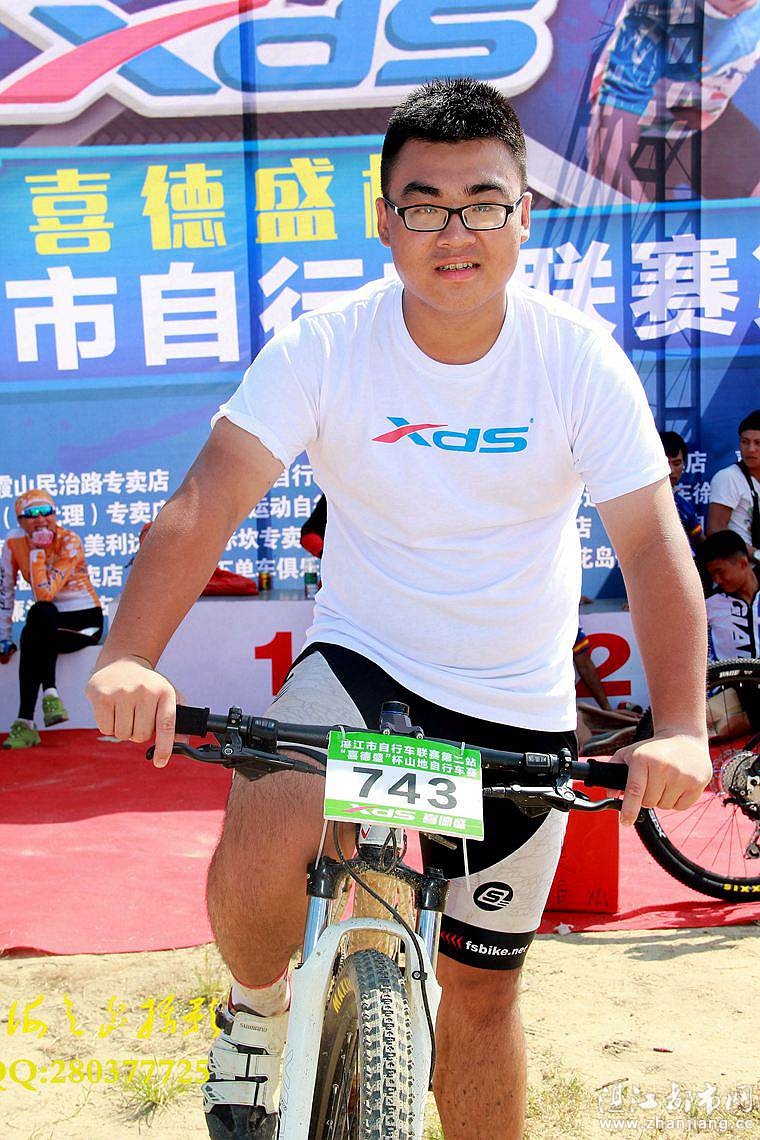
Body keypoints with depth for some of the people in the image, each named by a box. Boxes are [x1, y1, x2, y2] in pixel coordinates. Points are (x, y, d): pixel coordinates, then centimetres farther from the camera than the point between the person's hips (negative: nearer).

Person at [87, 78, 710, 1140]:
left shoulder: (581, 358, -14)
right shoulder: (323, 348, -15)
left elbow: (654, 546, -17)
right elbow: (204, 503, -23)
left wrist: (681, 730, -32)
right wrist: (128, 656, -40)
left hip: (518, 711, 1)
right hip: (359, 662, -1)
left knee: (482, 992, 10)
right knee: (251, 868, -28)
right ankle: (257, 1011, 8)